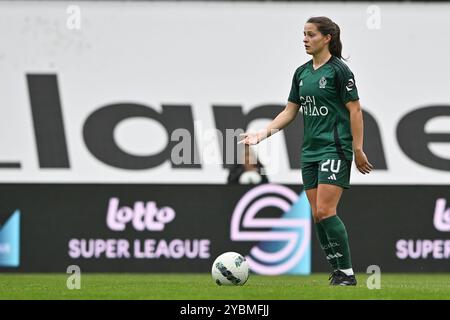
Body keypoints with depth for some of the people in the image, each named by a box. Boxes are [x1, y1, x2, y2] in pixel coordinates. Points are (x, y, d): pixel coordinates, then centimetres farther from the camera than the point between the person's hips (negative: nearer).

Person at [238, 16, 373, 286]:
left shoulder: (338, 69, -8)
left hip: (335, 149, -7)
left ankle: (347, 273, -8)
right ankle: (338, 273, 11)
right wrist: (262, 134, 4)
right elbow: (290, 112, 16)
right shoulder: (302, 73, 13)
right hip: (310, 150, 7)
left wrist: (358, 149, -13)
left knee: (325, 211, -15)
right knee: (318, 215, 4)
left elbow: (355, 110, -9)